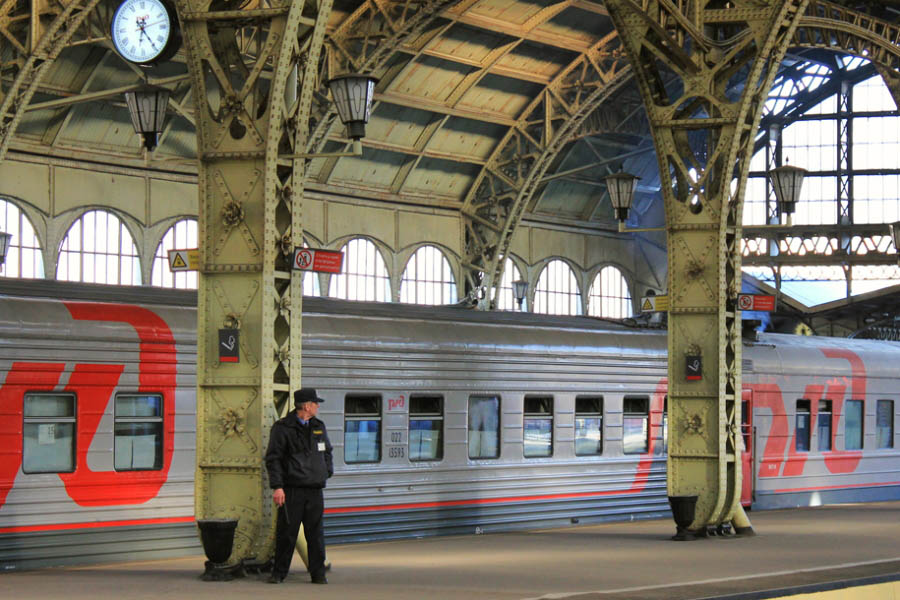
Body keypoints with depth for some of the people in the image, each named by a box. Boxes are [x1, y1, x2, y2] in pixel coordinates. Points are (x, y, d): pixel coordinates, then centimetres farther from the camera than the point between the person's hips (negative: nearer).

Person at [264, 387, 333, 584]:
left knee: (316, 533, 3)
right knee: (286, 533, -1)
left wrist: (327, 471, 16)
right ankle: (278, 573, 9)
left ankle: (318, 573, 10)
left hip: (315, 490, 5)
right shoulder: (283, 428, -3)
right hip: (291, 490, -5)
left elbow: (327, 451, 31)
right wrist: (277, 486, -13)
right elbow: (273, 458, -6)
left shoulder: (319, 427, 16)